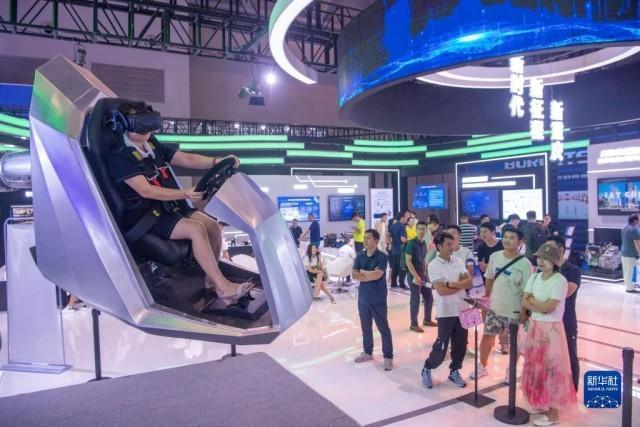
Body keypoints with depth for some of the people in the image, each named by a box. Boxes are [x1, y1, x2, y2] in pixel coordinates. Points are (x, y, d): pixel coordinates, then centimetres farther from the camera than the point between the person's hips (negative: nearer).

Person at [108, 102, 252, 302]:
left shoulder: (154, 146, 13)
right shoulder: (119, 157, -10)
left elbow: (187, 159, 5)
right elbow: (146, 190, -21)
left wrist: (217, 161, -13)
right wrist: (184, 194, -32)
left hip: (171, 206, 7)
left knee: (212, 225, -14)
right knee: (196, 229, -27)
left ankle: (211, 279, -3)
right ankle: (223, 287, -23)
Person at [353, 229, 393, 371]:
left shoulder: (382, 257, -12)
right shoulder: (360, 256, 4)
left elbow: (376, 275, -22)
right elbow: (354, 275, -4)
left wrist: (363, 272, -8)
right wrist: (370, 275, -16)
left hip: (378, 299, -5)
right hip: (363, 298, 5)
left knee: (383, 328, 4)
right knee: (366, 327, 17)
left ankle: (388, 357, 14)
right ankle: (367, 352, 34)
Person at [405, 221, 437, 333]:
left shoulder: (424, 243, 8)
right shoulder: (411, 243, -14)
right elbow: (408, 261, -18)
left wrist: (425, 273, 13)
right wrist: (415, 276, -22)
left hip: (424, 275, 8)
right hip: (414, 275, -8)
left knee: (429, 297, 14)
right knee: (415, 300, -2)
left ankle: (427, 320, 32)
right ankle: (414, 324, 10)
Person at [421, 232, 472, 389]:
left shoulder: (458, 261, 6)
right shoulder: (434, 265, -11)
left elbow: (469, 282, -2)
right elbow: (441, 290, -19)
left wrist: (451, 284, -16)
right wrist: (460, 284, -10)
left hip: (462, 309, 5)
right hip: (446, 312, -5)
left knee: (461, 344, 13)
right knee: (441, 346, 2)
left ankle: (454, 371, 31)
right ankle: (427, 369, 23)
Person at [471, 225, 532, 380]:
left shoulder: (524, 263, -16)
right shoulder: (494, 256, -4)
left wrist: (524, 311, -13)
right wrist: (486, 296, 12)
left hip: (514, 310, -4)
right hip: (494, 307, 4)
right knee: (487, 336, 12)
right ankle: (482, 366, 32)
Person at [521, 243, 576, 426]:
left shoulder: (560, 280, -16)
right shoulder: (534, 277, 5)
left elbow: (548, 307, -22)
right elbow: (524, 302, -1)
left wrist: (532, 300, -8)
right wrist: (540, 306, -17)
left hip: (551, 328, -7)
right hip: (534, 326, 7)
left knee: (550, 368, 1)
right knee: (535, 366, 15)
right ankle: (540, 403, 31)